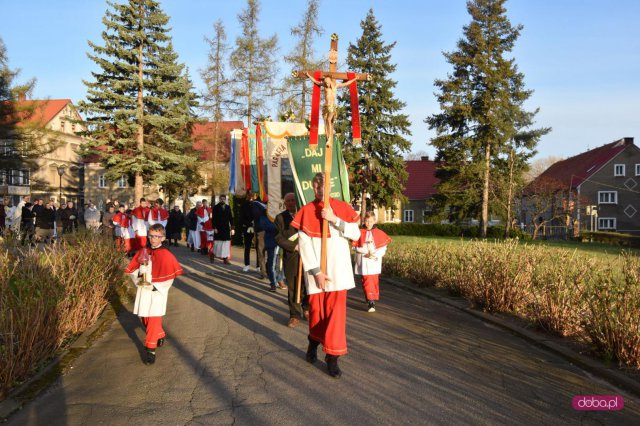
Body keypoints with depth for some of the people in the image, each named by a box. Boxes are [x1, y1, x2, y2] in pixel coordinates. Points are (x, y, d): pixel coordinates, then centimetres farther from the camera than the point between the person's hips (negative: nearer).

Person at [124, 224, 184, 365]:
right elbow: (132, 269, 10)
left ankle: (151, 350, 0)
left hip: (158, 292, -5)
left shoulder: (166, 254, -10)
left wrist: (155, 286, -16)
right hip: (143, 291, 5)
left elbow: (170, 276, -11)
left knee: (154, 320, -5)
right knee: (144, 318, 16)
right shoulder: (142, 252, 4)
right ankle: (160, 336, 39)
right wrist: (138, 280, -8)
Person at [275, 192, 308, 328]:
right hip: (291, 257, -1)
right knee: (293, 287, 3)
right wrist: (294, 246, -12)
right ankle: (295, 315, 14)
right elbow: (278, 238, -2)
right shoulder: (280, 218, 5)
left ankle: (307, 309, 26)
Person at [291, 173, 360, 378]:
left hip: (338, 268, 1)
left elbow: (355, 234, -4)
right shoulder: (306, 211, -1)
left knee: (336, 311, -3)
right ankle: (314, 342, 37)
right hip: (315, 270, -1)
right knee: (316, 309, 10)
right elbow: (304, 244, -7)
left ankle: (332, 357, 6)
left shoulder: (341, 207, 5)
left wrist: (334, 219, -16)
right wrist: (316, 271, -12)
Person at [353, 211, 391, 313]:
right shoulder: (360, 233, 0)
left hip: (375, 262, 1)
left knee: (374, 281, 9)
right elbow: (356, 247, 0)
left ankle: (374, 297, 31)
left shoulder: (379, 233, 2)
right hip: (363, 262, -1)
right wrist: (366, 253, -14)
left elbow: (383, 248, 1)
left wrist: (375, 255, -15)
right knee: (367, 281, -8)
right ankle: (370, 302, -10)